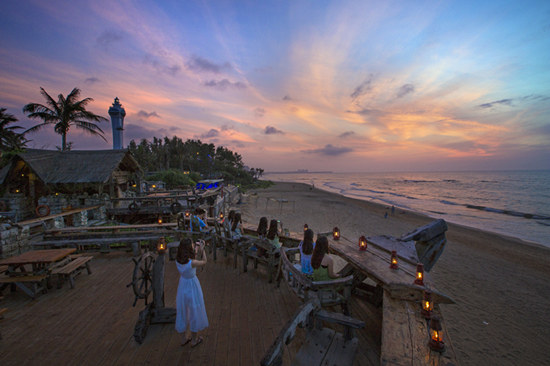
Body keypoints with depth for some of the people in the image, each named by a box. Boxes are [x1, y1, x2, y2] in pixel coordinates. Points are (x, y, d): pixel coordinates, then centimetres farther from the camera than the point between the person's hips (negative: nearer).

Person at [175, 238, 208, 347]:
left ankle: (184, 338, 41)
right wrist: (202, 248, -3)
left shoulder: (177, 260, -16)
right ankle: (194, 339, 34)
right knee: (194, 311, 16)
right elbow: (204, 262, -12)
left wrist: (197, 248, 7)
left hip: (182, 286, 5)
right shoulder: (192, 263, -32)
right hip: (192, 288, -5)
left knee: (183, 311, 23)